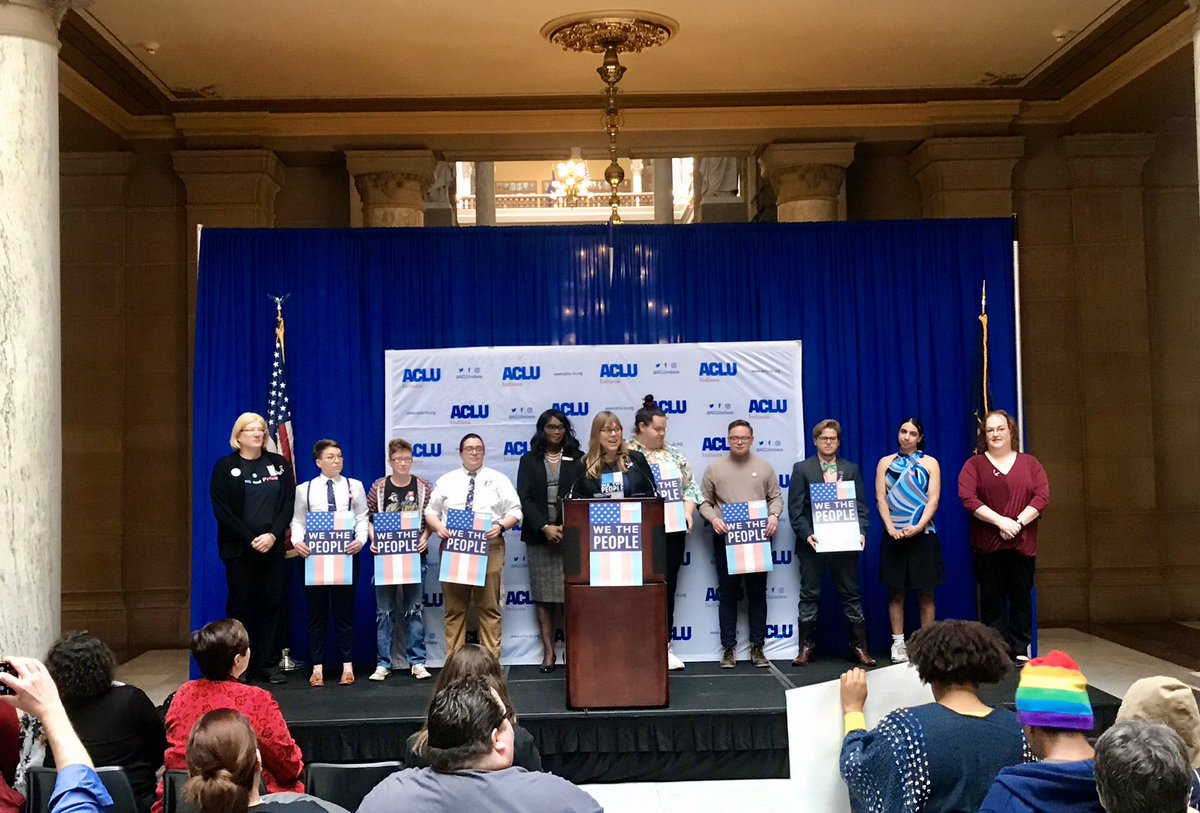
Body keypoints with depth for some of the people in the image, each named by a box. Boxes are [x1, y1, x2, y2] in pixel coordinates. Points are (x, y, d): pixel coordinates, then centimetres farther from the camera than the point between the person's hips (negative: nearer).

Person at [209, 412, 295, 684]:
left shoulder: (280, 464, 9)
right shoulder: (225, 467, 2)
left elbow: (289, 504, 3)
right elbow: (221, 511, -5)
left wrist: (272, 535, -11)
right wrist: (251, 539, -12)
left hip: (273, 547, 2)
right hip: (239, 549, -2)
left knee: (272, 604, 2)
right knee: (240, 606, 2)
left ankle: (269, 664, 9)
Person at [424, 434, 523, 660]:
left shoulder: (498, 480, 9)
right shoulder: (446, 481, 13)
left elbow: (515, 512, 5)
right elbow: (430, 511, 13)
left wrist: (501, 526, -13)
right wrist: (439, 527, -8)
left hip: (489, 547, -1)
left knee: (489, 607, -1)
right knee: (454, 608, 3)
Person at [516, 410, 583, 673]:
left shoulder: (578, 460, 8)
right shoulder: (529, 461, 9)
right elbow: (524, 498, 0)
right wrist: (545, 527, -11)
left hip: (571, 534, -1)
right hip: (539, 535, 1)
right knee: (543, 595, 2)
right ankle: (548, 652, 6)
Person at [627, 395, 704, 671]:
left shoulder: (674, 454, 11)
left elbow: (690, 487, 12)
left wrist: (687, 513, -3)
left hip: (673, 531, 4)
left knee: (668, 588, 7)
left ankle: (665, 646, 13)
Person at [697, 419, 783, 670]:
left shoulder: (764, 467, 7)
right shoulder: (715, 469, 3)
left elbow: (776, 497, 9)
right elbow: (704, 501, 4)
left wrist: (774, 515, -10)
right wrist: (713, 518, -13)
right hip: (725, 539, -1)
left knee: (757, 593, 5)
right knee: (728, 594, 4)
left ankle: (757, 647, 13)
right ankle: (729, 648, 9)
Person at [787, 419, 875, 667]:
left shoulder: (851, 469, 10)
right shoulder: (802, 469, 3)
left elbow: (861, 505, 7)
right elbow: (795, 508, -3)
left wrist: (861, 532, -8)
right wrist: (806, 534, -14)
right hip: (812, 543, -2)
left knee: (851, 595, 6)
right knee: (809, 596, 5)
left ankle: (859, 647, 12)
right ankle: (806, 647, 12)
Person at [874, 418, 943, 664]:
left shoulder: (930, 463, 5)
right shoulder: (886, 462, 8)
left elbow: (933, 499, -3)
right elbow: (880, 498, 1)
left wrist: (918, 527, -16)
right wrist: (890, 528, -12)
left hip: (922, 534, -1)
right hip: (894, 535, 1)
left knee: (926, 592, 2)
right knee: (896, 591, 3)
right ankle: (898, 644, 8)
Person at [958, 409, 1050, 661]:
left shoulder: (1029, 463, 10)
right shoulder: (974, 465, 5)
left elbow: (1042, 496, 0)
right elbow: (967, 498, -8)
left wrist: (1019, 522, -14)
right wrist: (1000, 521, -17)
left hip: (1022, 544, 1)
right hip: (987, 545, -1)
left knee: (1021, 599, 5)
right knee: (992, 601, 1)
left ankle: (1020, 652, 12)